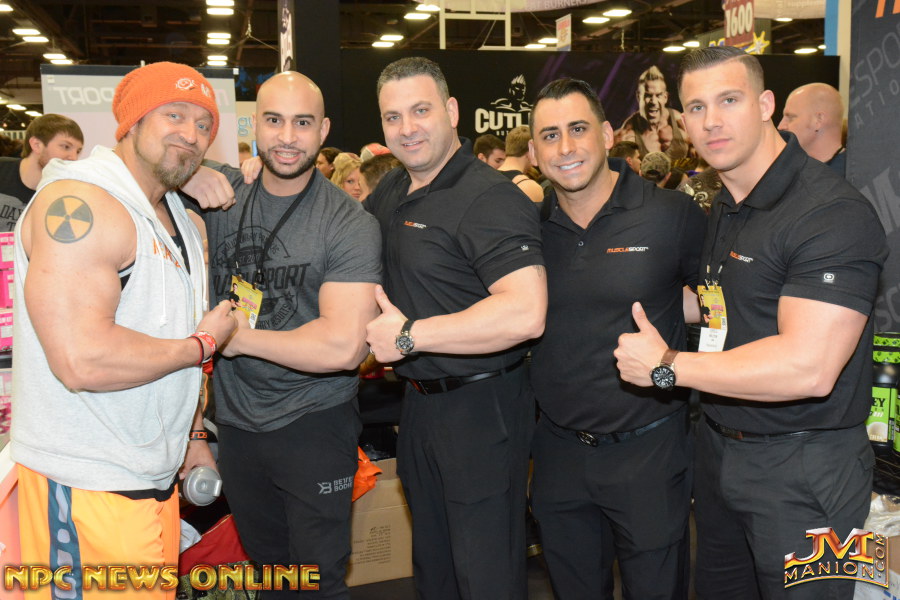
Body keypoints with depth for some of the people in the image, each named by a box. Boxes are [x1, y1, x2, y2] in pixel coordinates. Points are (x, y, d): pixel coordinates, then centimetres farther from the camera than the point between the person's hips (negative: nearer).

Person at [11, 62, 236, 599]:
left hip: (155, 477, 9)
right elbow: (81, 359, -28)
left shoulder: (177, 218, 15)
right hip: (87, 489, -9)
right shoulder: (78, 206, -17)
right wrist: (203, 343, -14)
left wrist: (194, 435, 21)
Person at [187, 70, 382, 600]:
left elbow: (343, 346, -24)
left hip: (315, 423, -4)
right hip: (236, 420, 5)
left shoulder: (349, 223, -16)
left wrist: (238, 336, -15)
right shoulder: (222, 193, -2)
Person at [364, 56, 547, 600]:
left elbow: (526, 313, -32)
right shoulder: (391, 192, 7)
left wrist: (408, 336, -25)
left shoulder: (489, 198, -20)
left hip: (483, 409, -8)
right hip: (420, 404, 9)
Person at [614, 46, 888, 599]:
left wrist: (667, 366, -22)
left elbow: (807, 368, -30)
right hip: (720, 450, 9)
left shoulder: (833, 213, -21)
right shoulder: (725, 208, 10)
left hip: (804, 473, -9)